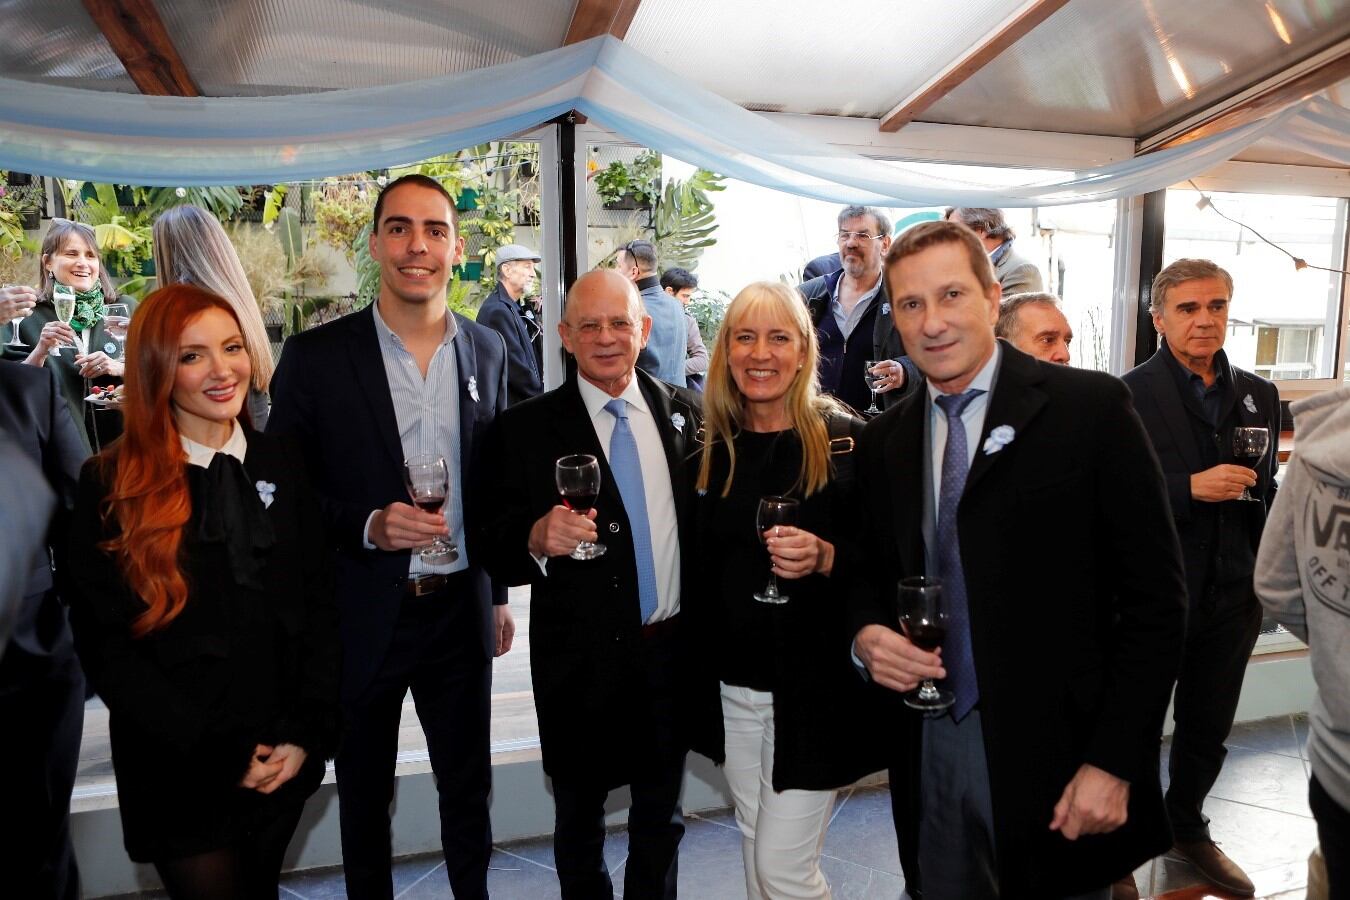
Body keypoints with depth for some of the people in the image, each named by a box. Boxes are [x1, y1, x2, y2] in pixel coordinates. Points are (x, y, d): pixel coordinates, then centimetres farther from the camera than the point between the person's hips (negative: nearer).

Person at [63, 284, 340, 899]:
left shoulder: (283, 466, 1)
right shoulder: (112, 484, -9)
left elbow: (320, 605, 1)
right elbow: (105, 646, -9)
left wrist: (307, 733, -9)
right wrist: (220, 754, -12)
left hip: (285, 761, 3)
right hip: (180, 775, -3)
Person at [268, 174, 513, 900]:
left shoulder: (486, 349, 1)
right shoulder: (315, 355, -9)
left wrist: (499, 593, 11)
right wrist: (367, 525, -22)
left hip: (460, 609, 2)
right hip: (362, 615, -2)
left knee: (468, 786, 18)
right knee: (364, 795, 19)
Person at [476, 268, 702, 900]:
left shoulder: (684, 411, 0)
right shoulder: (526, 428, -8)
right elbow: (494, 549, -11)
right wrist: (537, 539, -31)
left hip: (673, 651, 3)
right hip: (583, 663, -2)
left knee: (660, 821, 22)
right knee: (579, 820, 20)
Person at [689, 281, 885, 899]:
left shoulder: (847, 441, -10)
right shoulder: (714, 448, 4)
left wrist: (824, 558, -25)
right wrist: (699, 671, 8)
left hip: (817, 686, -5)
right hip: (734, 683, 5)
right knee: (754, 847, 20)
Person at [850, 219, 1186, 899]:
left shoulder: (1092, 409, -9)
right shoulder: (884, 441, 5)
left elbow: (1153, 593, -9)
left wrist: (1114, 762, -13)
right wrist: (867, 634, -8)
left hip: (1054, 755, -3)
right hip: (929, 748, 4)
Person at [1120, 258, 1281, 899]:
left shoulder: (1258, 395, 6)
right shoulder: (1126, 396, -13)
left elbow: (1267, 490, 13)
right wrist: (1190, 488, -26)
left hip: (1232, 599, 5)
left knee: (1208, 730, 20)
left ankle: (1186, 827, 43)